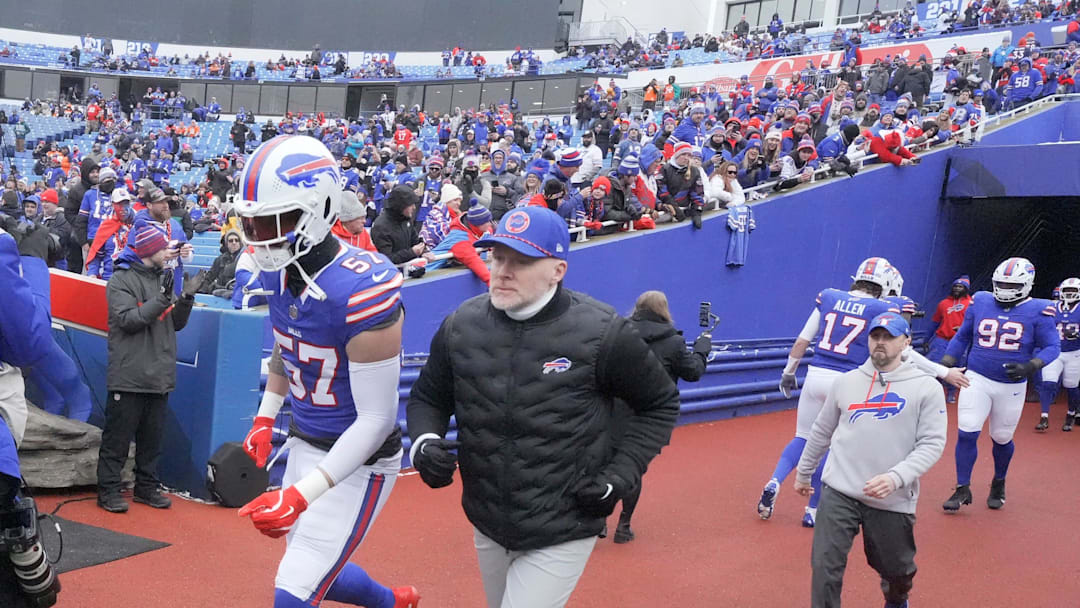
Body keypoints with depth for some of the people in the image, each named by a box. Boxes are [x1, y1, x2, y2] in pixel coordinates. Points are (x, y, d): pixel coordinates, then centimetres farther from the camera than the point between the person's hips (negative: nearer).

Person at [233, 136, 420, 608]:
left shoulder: (360, 291, -30)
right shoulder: (277, 271, -5)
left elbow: (375, 418, -26)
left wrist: (299, 495, -28)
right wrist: (264, 421, 13)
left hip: (358, 460, -8)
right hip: (305, 444, 8)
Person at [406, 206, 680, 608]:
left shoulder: (602, 333, -16)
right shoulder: (461, 325, -5)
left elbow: (661, 404, -2)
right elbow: (428, 398, 10)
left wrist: (620, 476, -10)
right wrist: (423, 443, -11)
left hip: (561, 534, -5)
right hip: (486, 526, 5)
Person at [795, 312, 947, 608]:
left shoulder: (926, 387, -3)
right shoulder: (845, 382, 7)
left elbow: (931, 444, -8)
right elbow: (821, 432, 19)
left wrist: (896, 477, -22)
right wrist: (803, 472, 26)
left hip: (893, 500, -1)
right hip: (839, 492, 1)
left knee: (896, 569, 16)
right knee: (825, 567, -9)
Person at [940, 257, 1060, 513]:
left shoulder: (1038, 311, -6)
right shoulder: (981, 302, 1)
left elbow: (1052, 347, -7)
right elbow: (961, 337, 11)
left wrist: (1030, 367, -25)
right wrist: (944, 367, 5)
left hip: (1011, 386, -1)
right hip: (977, 379, 1)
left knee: (1002, 439, 12)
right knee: (966, 433, -9)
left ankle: (999, 485, 38)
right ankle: (963, 489, 5)